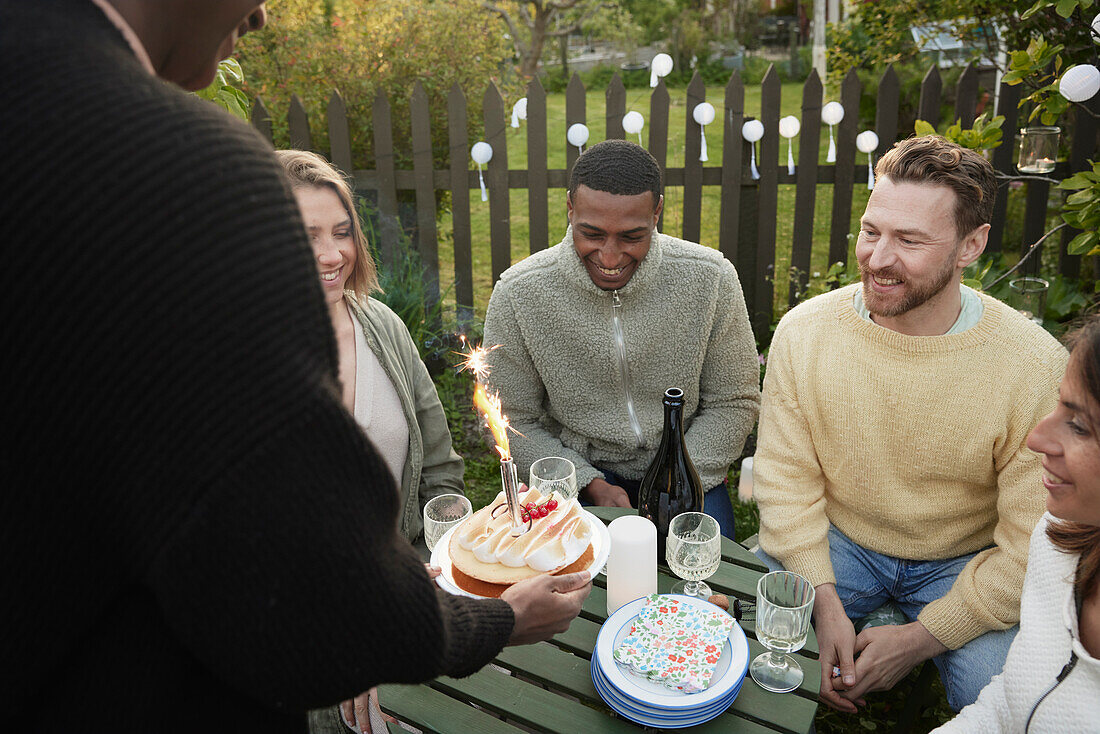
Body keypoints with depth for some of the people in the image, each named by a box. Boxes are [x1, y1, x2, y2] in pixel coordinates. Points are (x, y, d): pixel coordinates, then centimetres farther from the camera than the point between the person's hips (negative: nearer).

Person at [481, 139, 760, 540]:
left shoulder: (711, 278, -12)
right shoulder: (517, 294, -15)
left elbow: (733, 402, -2)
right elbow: (512, 421, -5)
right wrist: (590, 484, -16)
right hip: (574, 472, -1)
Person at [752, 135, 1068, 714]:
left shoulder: (1039, 368, -20)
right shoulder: (803, 331, -13)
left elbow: (1031, 547, -15)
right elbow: (787, 479, -8)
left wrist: (919, 639, -18)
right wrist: (825, 604, -18)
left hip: (966, 563, -1)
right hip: (833, 542, 1)